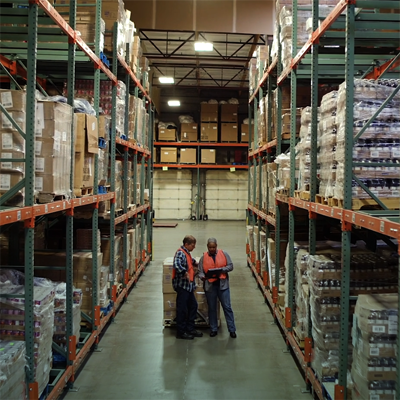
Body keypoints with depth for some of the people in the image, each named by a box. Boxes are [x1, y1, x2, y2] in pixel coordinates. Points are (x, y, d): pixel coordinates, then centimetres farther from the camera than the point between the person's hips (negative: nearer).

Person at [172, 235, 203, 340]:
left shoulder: (187, 253, 15)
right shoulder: (180, 253, -16)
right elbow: (177, 265, -35)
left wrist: (195, 263, 31)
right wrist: (185, 273, -38)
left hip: (188, 285, 10)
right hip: (182, 285, -10)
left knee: (193, 305, 15)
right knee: (182, 309, -2)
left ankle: (190, 328, 25)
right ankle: (181, 332, 7)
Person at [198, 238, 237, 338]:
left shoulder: (224, 254, 2)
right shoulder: (204, 257, 5)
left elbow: (230, 266, 1)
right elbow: (200, 271, 3)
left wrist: (221, 270, -15)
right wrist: (202, 276, -18)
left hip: (222, 284, -1)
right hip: (210, 285, 1)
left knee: (227, 307, 0)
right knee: (211, 308, 9)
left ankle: (232, 330, 8)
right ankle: (213, 329, 21)